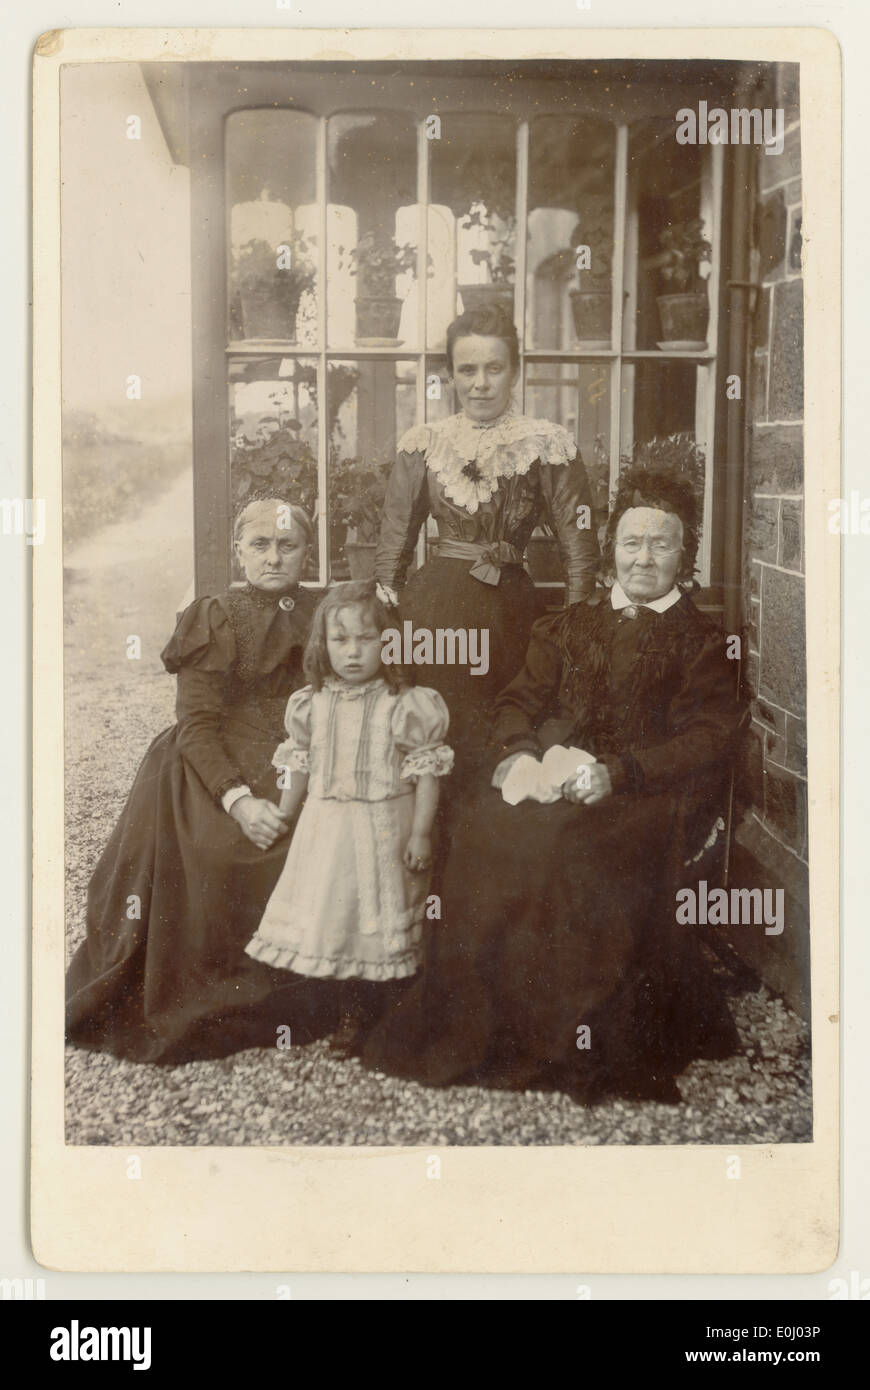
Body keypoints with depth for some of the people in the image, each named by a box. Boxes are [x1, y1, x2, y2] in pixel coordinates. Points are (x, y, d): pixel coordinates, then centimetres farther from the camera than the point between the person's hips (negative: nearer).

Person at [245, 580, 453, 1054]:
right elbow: (299, 767, 12)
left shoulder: (404, 705, -12)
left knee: (373, 918, 4)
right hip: (324, 828, 4)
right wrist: (281, 819, 16)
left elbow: (427, 772, -8)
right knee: (325, 913, 8)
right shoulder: (312, 704, 0)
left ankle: (357, 1014, 18)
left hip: (381, 828, -4)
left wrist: (420, 833, -10)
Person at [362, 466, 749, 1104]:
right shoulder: (567, 627, 27)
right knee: (487, 833, -28)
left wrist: (614, 772, -16)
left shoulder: (704, 642, 14)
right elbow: (520, 700, 18)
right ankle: (473, 1030, -20)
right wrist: (516, 753, -6)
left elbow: (708, 739, 0)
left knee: (560, 848, -34)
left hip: (642, 791, -4)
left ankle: (565, 1047, -24)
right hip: (547, 776, 4)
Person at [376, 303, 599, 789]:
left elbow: (581, 548, -1)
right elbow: (393, 544, 15)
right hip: (432, 603, 2)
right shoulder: (424, 443, 9)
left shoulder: (548, 444, 0)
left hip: (508, 607, -2)